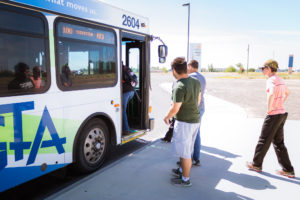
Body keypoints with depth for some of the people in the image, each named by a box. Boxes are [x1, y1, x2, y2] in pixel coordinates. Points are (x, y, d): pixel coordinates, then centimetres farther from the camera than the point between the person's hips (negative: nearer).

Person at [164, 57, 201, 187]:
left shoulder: (180, 87, -24)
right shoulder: (196, 82, 2)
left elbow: (175, 109, -21)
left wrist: (166, 117, -3)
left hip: (184, 122, -9)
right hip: (195, 119, 9)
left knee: (184, 152, 5)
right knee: (185, 149, 24)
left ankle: (185, 179, 20)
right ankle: (182, 170, 41)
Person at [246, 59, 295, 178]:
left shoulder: (271, 80, -15)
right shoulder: (280, 80, 14)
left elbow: (271, 95, -35)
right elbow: (287, 92, 32)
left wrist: (269, 109, -22)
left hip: (273, 115, -9)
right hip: (282, 114, 9)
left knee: (264, 141, 5)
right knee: (278, 142, 14)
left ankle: (256, 164, 20)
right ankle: (288, 170, 18)